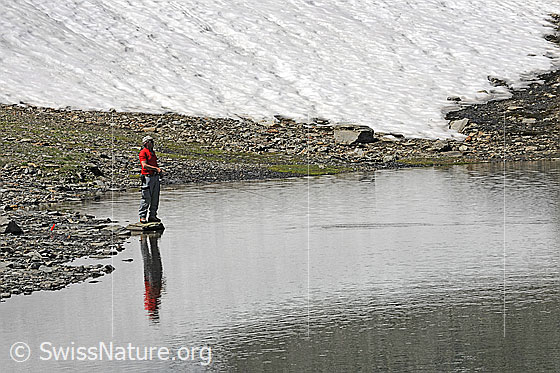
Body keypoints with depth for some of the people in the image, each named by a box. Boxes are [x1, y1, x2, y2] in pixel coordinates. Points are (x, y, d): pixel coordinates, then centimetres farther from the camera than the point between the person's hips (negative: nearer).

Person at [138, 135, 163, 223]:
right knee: (146, 198, -8)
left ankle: (152, 215, 16)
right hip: (147, 176, -8)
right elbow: (144, 165, -18)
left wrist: (158, 170, 9)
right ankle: (142, 216, -3)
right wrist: (156, 168, -20)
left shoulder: (153, 152, 19)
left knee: (155, 198, 9)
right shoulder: (143, 152, -8)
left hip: (155, 176, 8)